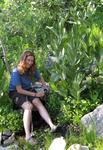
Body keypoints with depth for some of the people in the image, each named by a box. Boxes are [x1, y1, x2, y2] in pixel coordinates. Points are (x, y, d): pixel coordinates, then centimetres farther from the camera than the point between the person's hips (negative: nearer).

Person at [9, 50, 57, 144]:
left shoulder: (32, 70, -1)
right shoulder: (16, 72, -19)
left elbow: (41, 79, 15)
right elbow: (19, 90, -19)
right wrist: (35, 94, -20)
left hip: (28, 90, 5)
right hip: (16, 92, -5)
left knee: (38, 102, -26)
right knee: (28, 106, -32)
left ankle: (51, 125, -40)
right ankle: (28, 136, -43)